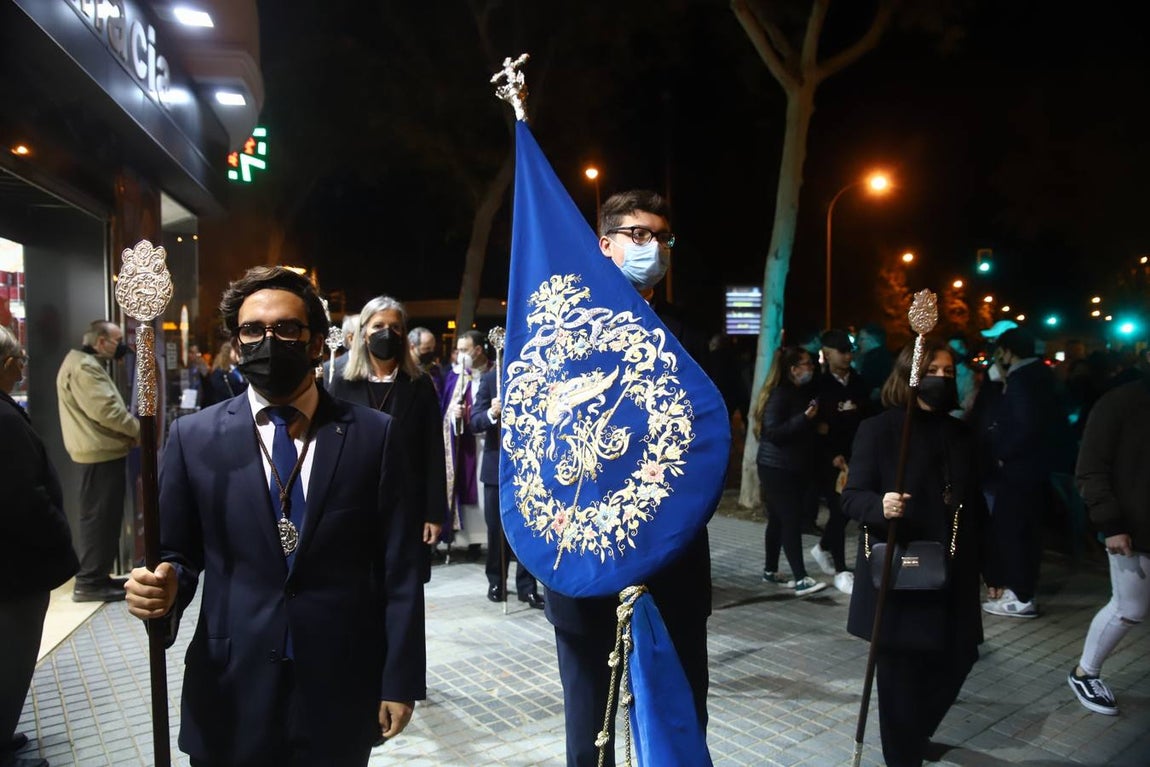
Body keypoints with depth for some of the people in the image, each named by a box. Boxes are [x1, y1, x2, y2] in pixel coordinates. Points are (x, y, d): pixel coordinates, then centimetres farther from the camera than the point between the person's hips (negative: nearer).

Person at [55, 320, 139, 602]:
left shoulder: (89, 364, 19)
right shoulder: (84, 367, -16)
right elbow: (106, 410, -23)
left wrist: (132, 431, 8)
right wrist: (140, 431, -12)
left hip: (105, 451, 11)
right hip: (101, 453, -11)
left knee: (105, 517, 15)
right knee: (99, 517, -5)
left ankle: (97, 576, 23)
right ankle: (88, 582, 2)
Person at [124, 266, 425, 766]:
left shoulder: (373, 434, -5)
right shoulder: (193, 437, -1)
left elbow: (399, 567, -4)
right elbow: (178, 554, 6)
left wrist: (400, 681, -4)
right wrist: (164, 587, -17)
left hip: (341, 692, 0)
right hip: (231, 696, 1)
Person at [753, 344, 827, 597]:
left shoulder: (805, 391, 10)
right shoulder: (779, 394, -15)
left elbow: (805, 428, 24)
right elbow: (772, 431, -22)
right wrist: (804, 418, -24)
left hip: (796, 467, 8)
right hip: (777, 468, -8)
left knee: (779, 520, 14)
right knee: (791, 521, -9)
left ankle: (770, 571, 23)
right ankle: (801, 579, -6)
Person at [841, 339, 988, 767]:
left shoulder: (960, 433, 10)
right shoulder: (878, 429, -7)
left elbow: (973, 502, 14)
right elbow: (852, 497, -10)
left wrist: (981, 561, 12)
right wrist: (881, 506, -30)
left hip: (952, 575, 6)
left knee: (956, 660, 13)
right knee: (900, 672, 3)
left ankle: (916, 733, 40)